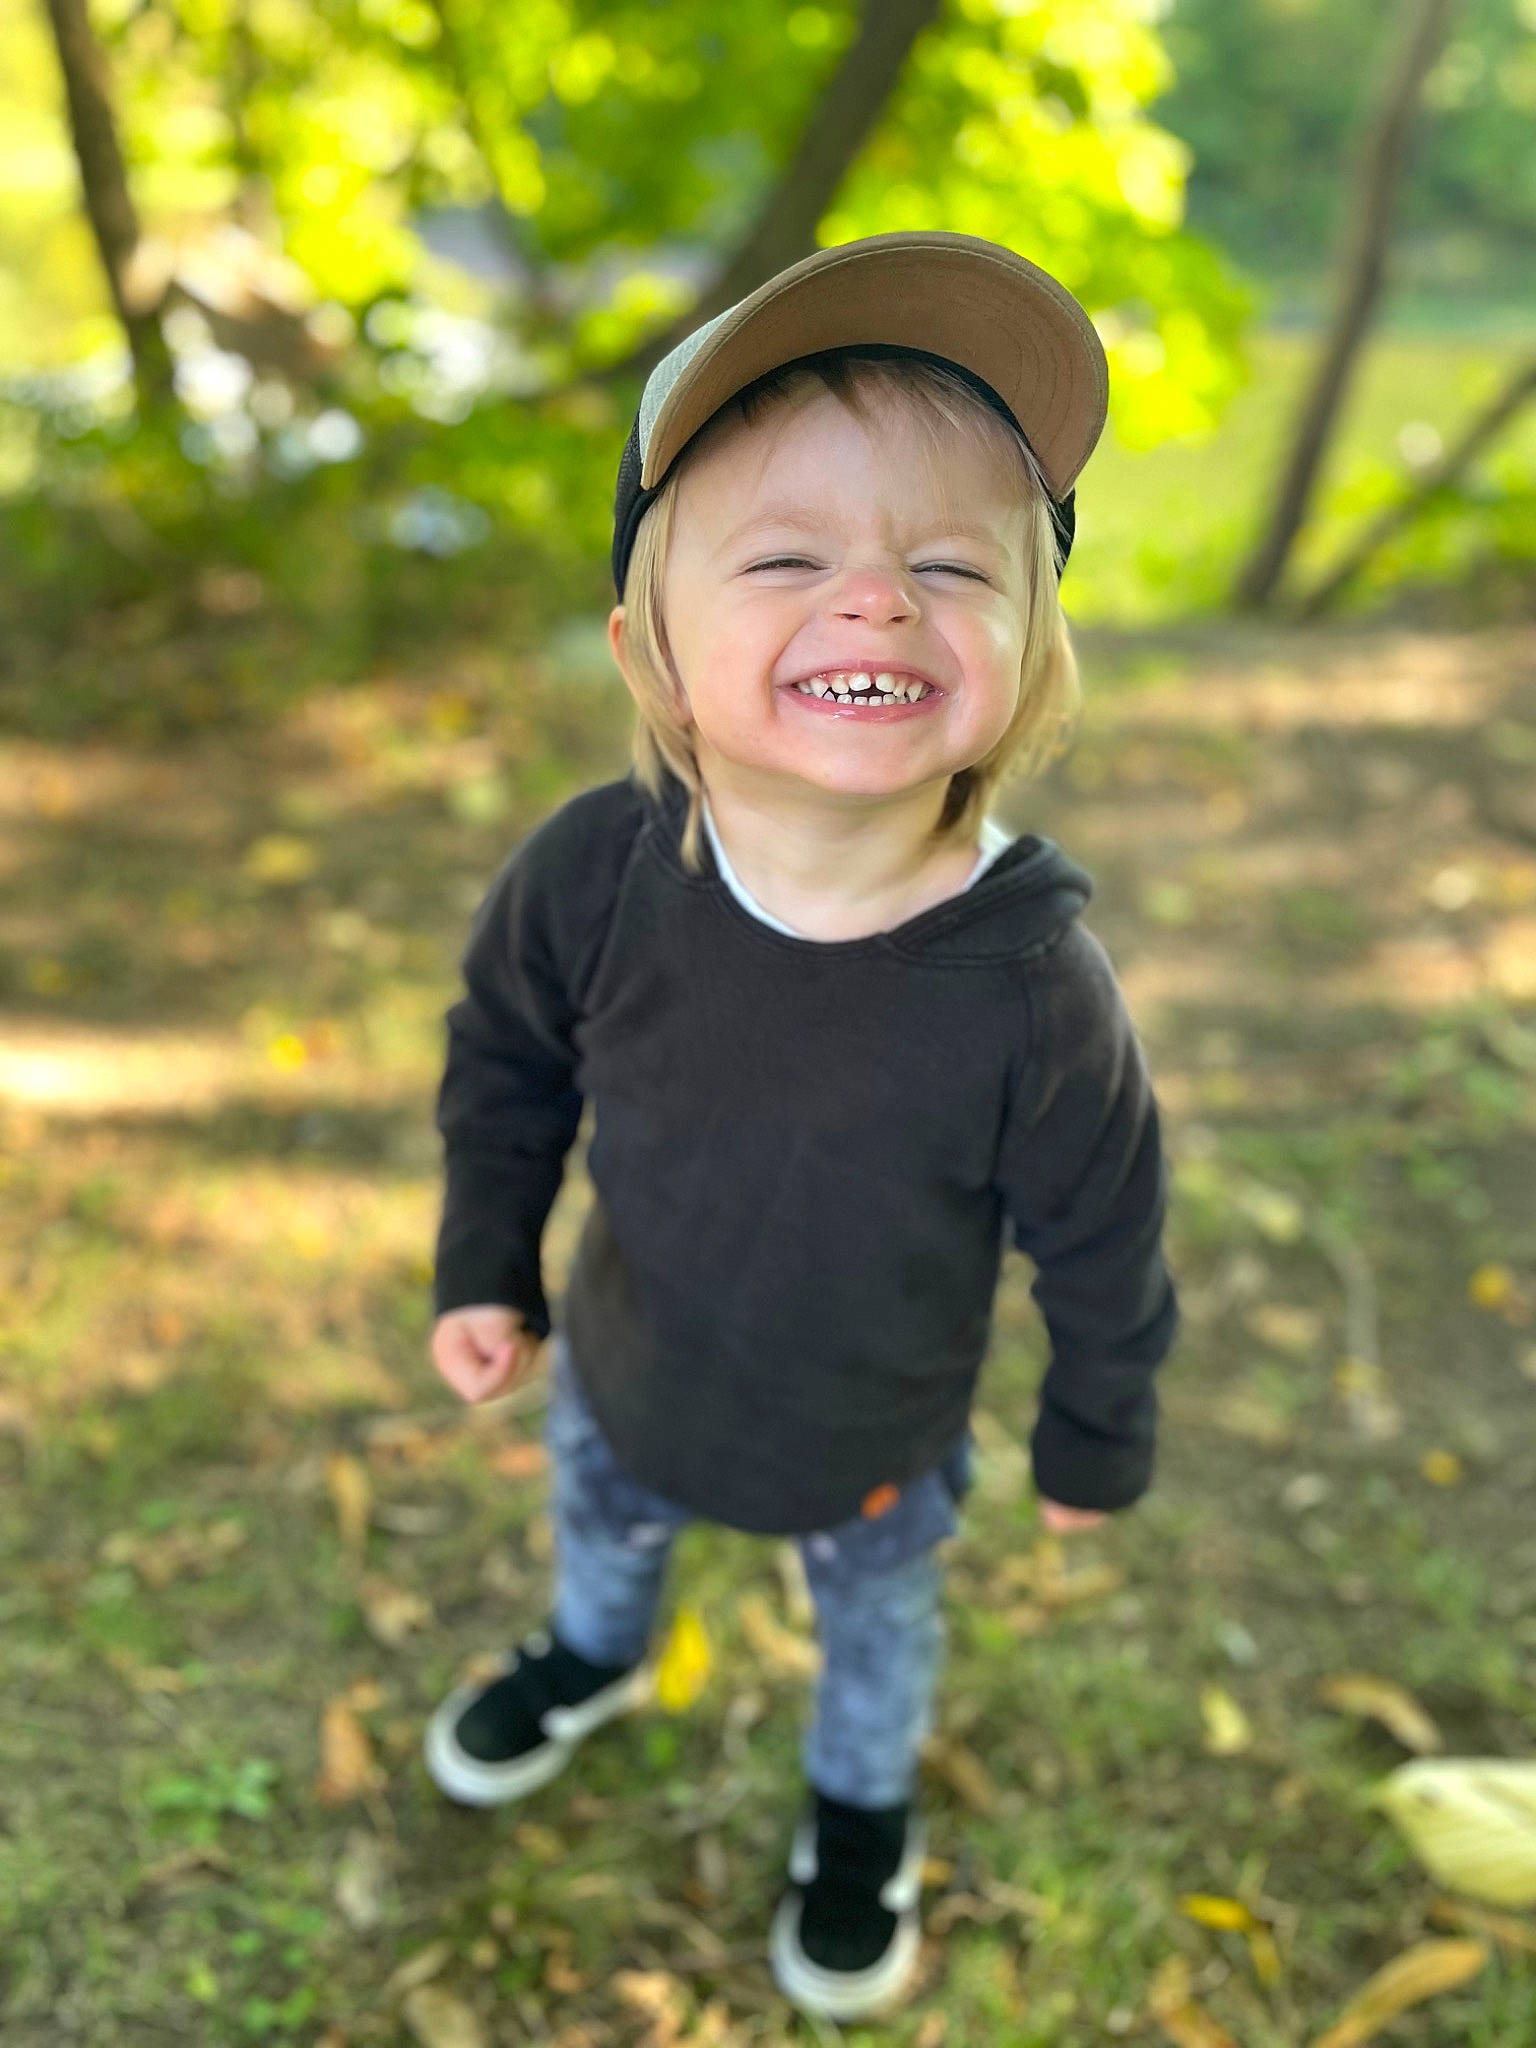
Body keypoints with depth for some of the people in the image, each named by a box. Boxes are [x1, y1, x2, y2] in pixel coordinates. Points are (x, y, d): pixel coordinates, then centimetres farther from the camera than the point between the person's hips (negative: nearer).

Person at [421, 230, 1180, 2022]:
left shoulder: (1033, 991, -36)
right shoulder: (591, 874, -30)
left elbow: (1102, 1245, -17)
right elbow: (506, 1053, -7)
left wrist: (1096, 1441, -3)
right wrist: (487, 1265, -2)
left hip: (871, 1436, -2)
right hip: (625, 1368, 3)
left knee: (876, 1615, 29)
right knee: (597, 1517, 34)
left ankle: (862, 1805, 64)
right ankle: (591, 1657, 71)